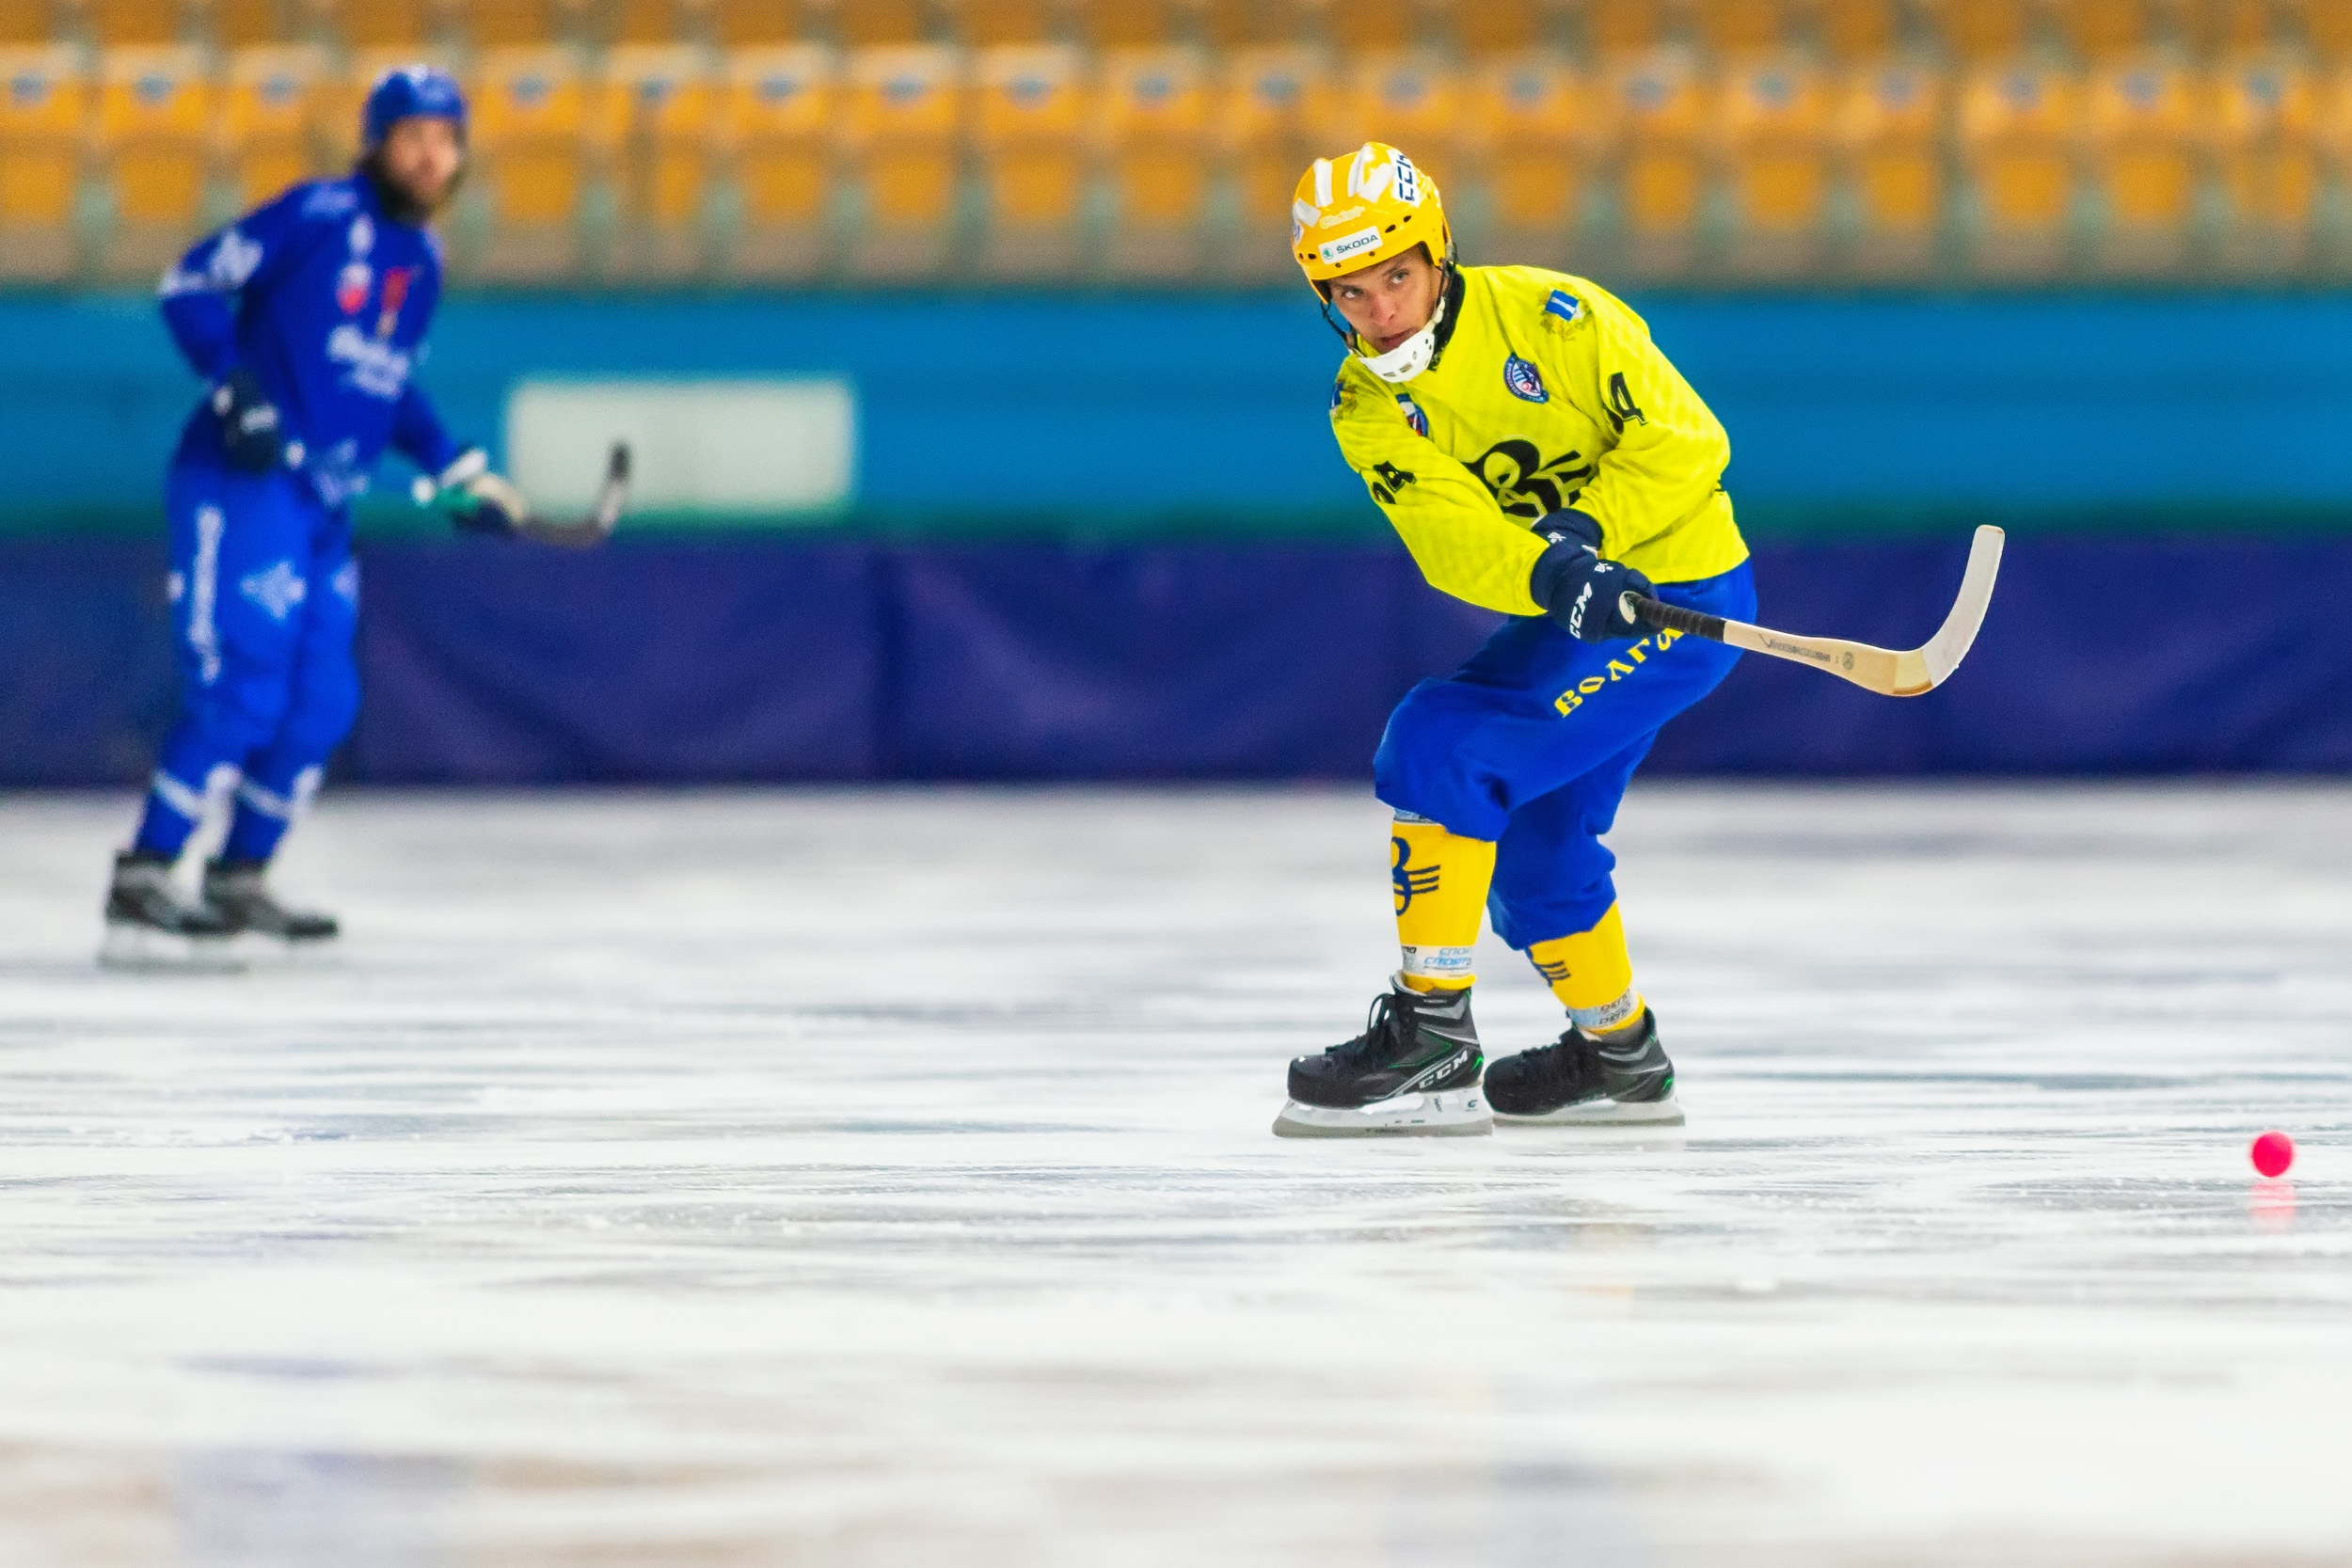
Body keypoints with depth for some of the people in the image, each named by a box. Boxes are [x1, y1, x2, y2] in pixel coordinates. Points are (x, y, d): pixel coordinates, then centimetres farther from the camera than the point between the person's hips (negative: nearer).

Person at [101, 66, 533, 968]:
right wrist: (235, 386, -23)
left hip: (322, 507, 9)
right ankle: (138, 891, -16)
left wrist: (459, 470, 20)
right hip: (238, 486, -9)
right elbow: (191, 284, -12)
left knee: (321, 703, 8)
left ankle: (239, 881, 21)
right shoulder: (321, 215, -10)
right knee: (243, 686, -16)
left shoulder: (421, 260, 14)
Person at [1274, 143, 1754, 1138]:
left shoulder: (1550, 317, -18)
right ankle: (1619, 1057, 42)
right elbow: (1447, 537, -20)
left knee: (1438, 751, -19)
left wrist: (1588, 529, -28)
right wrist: (1548, 575, -39)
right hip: (1567, 616, 8)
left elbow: (1684, 440, -17)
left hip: (1682, 601, -8)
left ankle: (1432, 1037, -16)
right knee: (1531, 842, 18)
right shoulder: (1366, 407, -4)